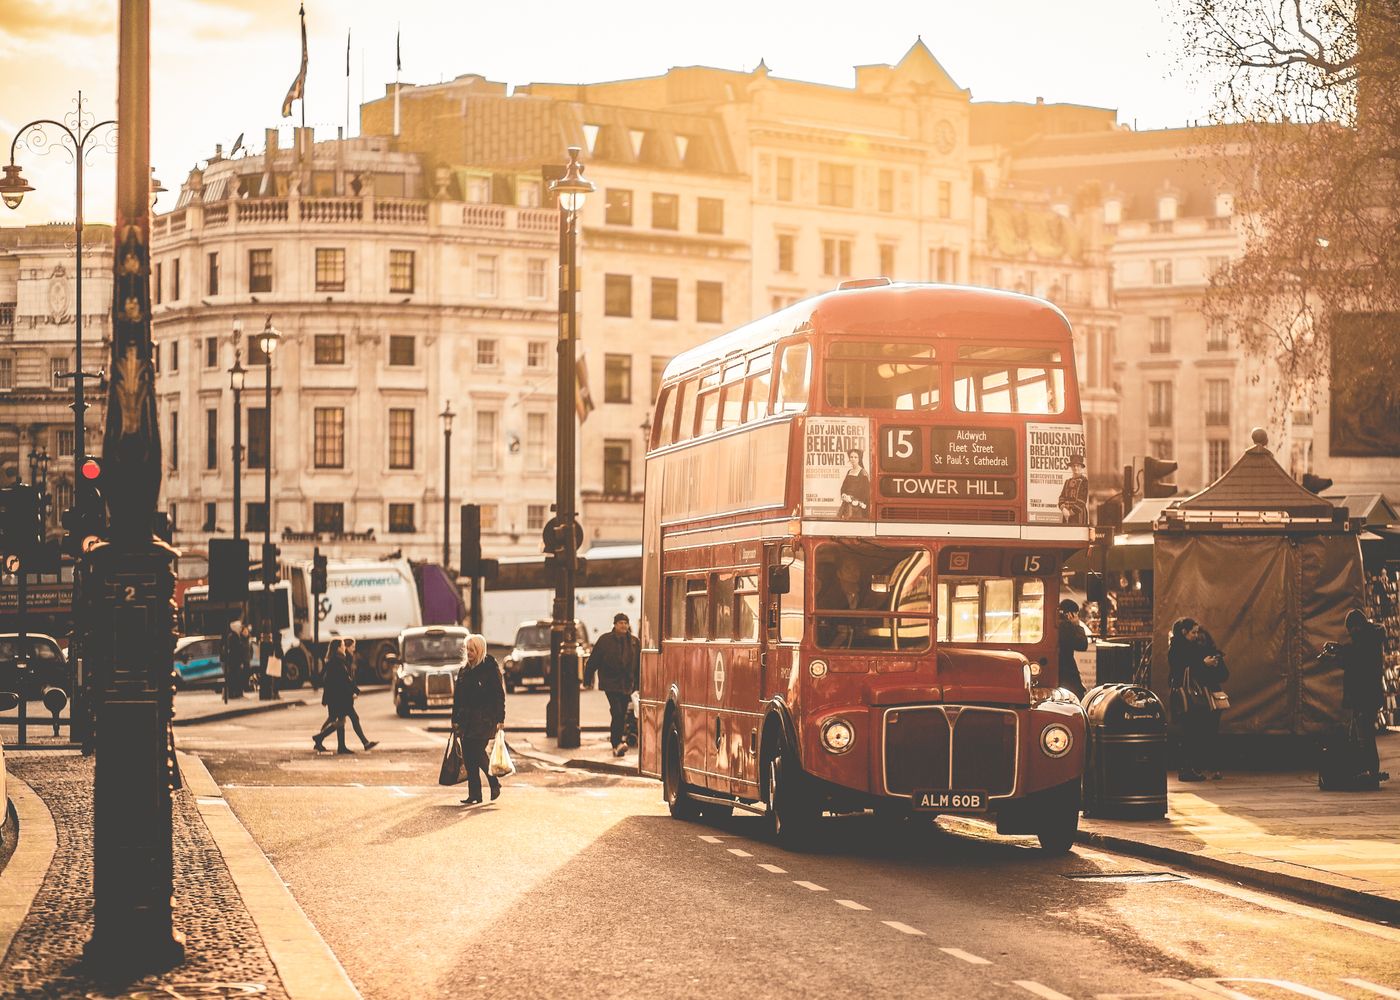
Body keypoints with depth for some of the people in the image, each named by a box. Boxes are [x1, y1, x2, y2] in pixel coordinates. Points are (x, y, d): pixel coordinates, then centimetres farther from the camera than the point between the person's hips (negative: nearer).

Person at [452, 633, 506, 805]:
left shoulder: (491, 668, -4)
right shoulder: (464, 670, 14)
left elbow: (499, 694, -6)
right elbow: (457, 696, 17)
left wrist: (500, 719, -12)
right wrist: (455, 719, 13)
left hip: (484, 719, -6)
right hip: (466, 719, 6)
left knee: (478, 752, -13)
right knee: (467, 757, 1)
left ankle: (494, 783, 9)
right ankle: (474, 794, 4)